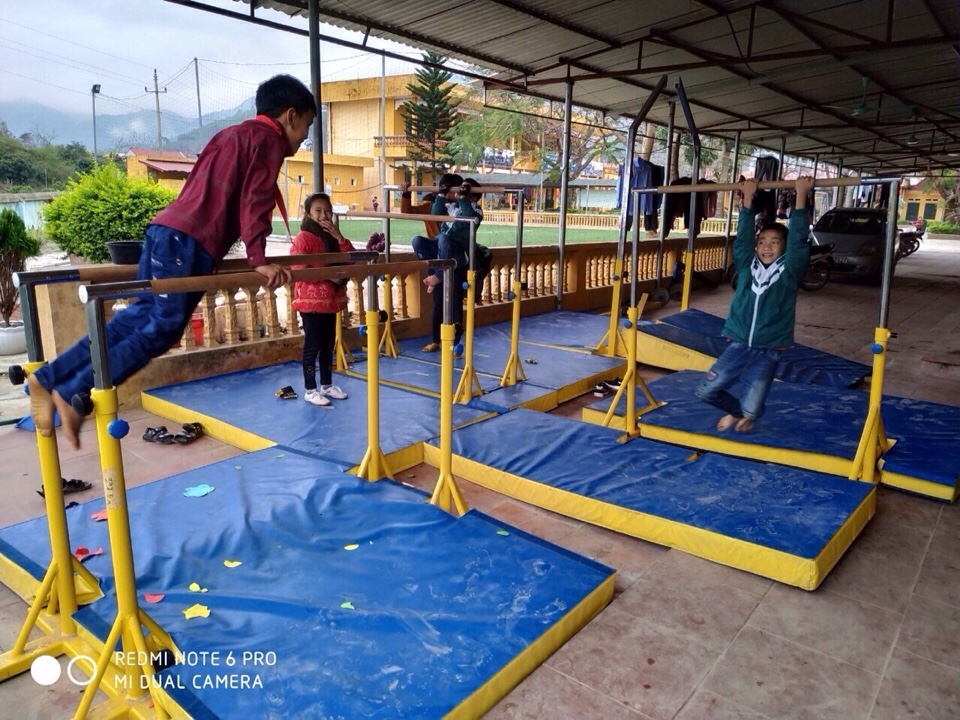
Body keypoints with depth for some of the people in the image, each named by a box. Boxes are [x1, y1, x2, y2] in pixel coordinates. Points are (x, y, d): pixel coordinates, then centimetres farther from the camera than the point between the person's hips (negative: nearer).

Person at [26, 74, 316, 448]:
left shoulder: (235, 135, 29)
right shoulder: (270, 138, 1)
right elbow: (255, 201, -12)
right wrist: (259, 260, -17)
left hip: (168, 231, 9)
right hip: (187, 241, -9)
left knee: (141, 316, 10)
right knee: (162, 327, -9)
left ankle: (47, 379, 13)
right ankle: (74, 396, -6)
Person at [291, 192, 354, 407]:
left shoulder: (332, 236, 13)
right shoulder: (303, 238, -11)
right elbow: (297, 269, -20)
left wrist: (339, 237, -9)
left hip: (331, 299, 7)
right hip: (311, 300, -7)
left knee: (328, 344, 14)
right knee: (312, 345, -1)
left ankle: (327, 385, 26)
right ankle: (310, 390, 10)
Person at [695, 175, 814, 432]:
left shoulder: (789, 271, -2)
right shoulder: (747, 266, 5)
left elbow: (798, 240, -13)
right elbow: (743, 237, -2)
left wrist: (801, 197, -16)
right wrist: (748, 199, -7)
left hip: (768, 351, -3)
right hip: (738, 345, 3)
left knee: (751, 409, -9)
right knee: (706, 391, -2)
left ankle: (747, 414, 31)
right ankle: (736, 410, 30)